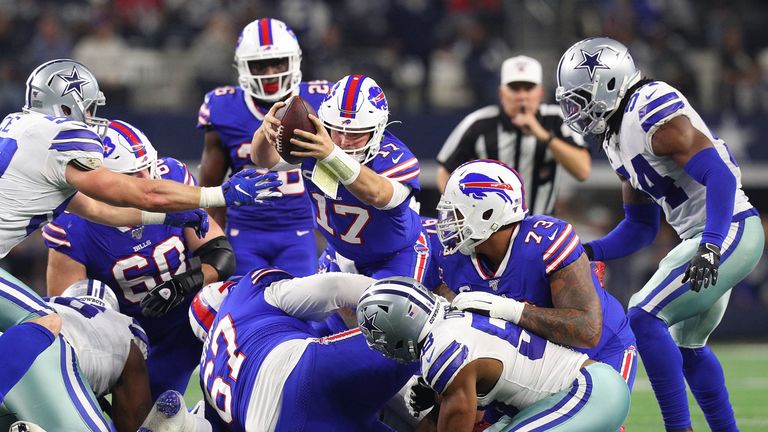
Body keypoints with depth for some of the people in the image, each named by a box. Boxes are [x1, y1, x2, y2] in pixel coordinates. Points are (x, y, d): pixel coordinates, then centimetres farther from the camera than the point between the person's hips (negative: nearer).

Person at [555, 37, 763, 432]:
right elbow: (640, 228, 19)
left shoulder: (652, 111, -16)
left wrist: (710, 247, -33)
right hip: (705, 238, 10)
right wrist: (589, 251, 5)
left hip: (728, 232, -10)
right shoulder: (619, 137, 14)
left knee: (644, 317, -16)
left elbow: (718, 173, -25)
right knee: (686, 344, 20)